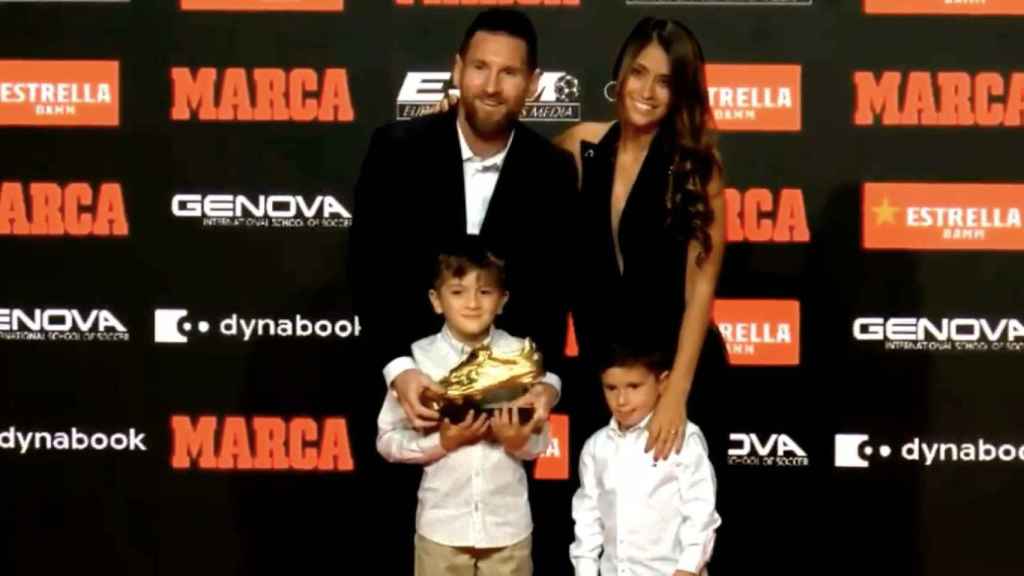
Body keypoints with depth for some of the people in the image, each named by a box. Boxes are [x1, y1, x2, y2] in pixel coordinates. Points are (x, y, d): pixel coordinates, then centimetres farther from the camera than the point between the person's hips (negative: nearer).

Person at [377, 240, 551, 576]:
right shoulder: (418, 357, -7)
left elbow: (540, 441, 3)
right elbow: (387, 440, -3)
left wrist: (519, 441, -18)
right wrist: (443, 442, -17)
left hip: (508, 525, 1)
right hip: (442, 525, -1)